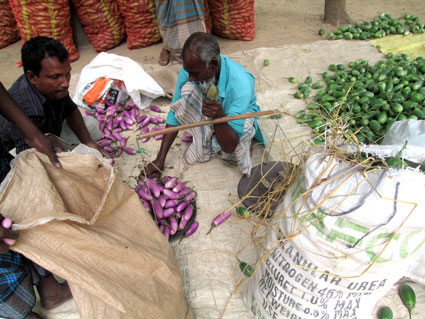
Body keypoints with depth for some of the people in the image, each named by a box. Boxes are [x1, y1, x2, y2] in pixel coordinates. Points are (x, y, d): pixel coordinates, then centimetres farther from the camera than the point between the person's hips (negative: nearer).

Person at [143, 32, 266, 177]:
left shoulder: (240, 84, -38)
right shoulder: (190, 68, -25)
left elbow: (230, 146, -37)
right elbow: (174, 113, -15)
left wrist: (219, 117, -58)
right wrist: (160, 159, -16)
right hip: (206, 119, 4)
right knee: (187, 90, -29)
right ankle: (204, 146, -9)